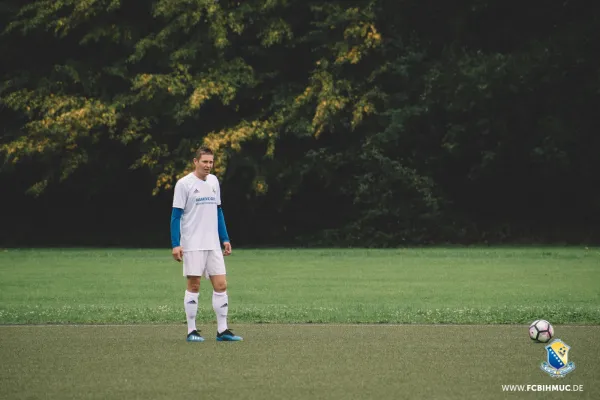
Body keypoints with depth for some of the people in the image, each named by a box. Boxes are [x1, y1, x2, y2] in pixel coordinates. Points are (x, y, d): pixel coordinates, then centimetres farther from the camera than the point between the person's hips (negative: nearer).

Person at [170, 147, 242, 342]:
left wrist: (225, 239, 15)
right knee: (193, 285, -2)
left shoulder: (213, 181, 11)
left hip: (213, 244, 5)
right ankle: (192, 331, 5)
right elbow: (176, 215, -7)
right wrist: (175, 244, -13)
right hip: (192, 244, -5)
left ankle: (222, 330, 5)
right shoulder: (184, 184, -7)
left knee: (221, 285, 0)